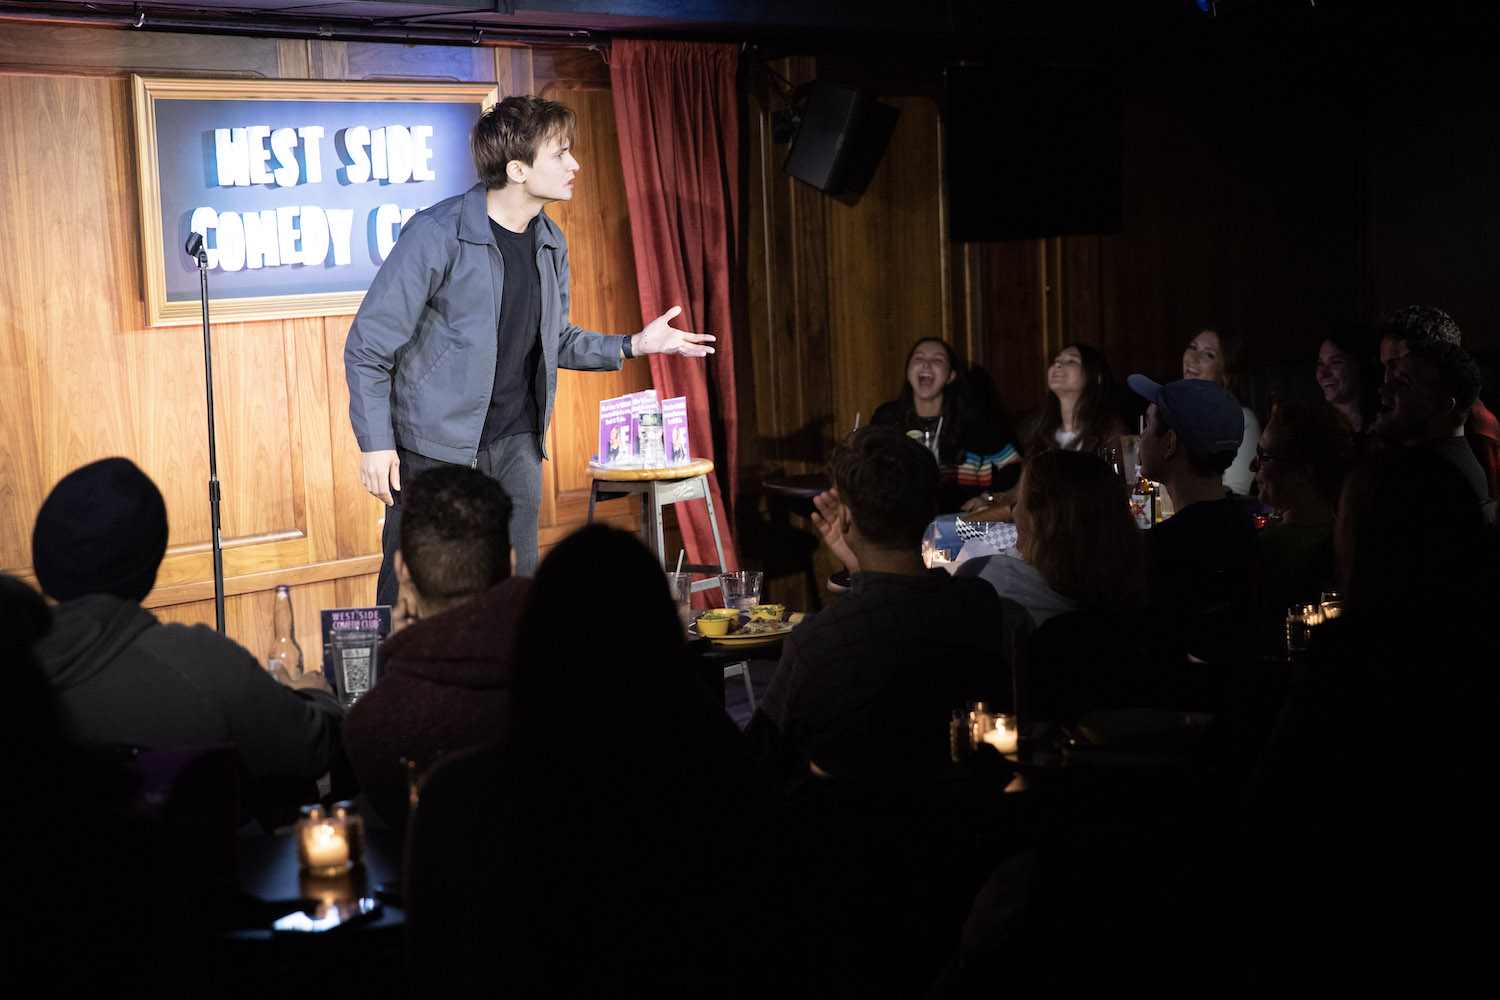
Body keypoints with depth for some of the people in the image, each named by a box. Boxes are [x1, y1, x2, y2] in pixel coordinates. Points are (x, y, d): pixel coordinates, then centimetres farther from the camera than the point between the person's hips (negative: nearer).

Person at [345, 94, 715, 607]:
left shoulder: (550, 244, 6)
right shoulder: (437, 234, -16)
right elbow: (368, 344, -12)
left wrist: (633, 345, 7)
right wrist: (375, 443, -16)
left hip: (515, 446, 6)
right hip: (435, 445, -6)